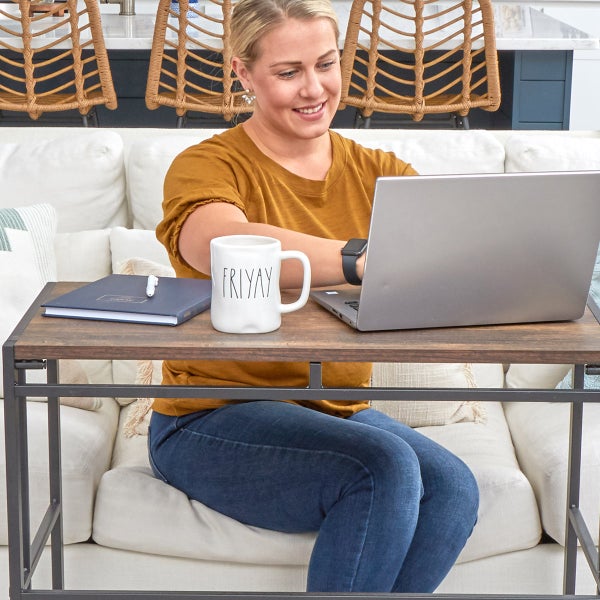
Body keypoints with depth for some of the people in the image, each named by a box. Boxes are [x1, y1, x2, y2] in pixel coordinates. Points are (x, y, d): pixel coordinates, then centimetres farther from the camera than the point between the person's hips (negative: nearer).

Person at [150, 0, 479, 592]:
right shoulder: (209, 166, -8)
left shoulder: (373, 171, 9)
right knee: (384, 467, -29)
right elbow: (226, 245, -32)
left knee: (451, 489, -23)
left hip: (338, 411, 5)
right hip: (211, 422, -5)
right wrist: (365, 259, -48)